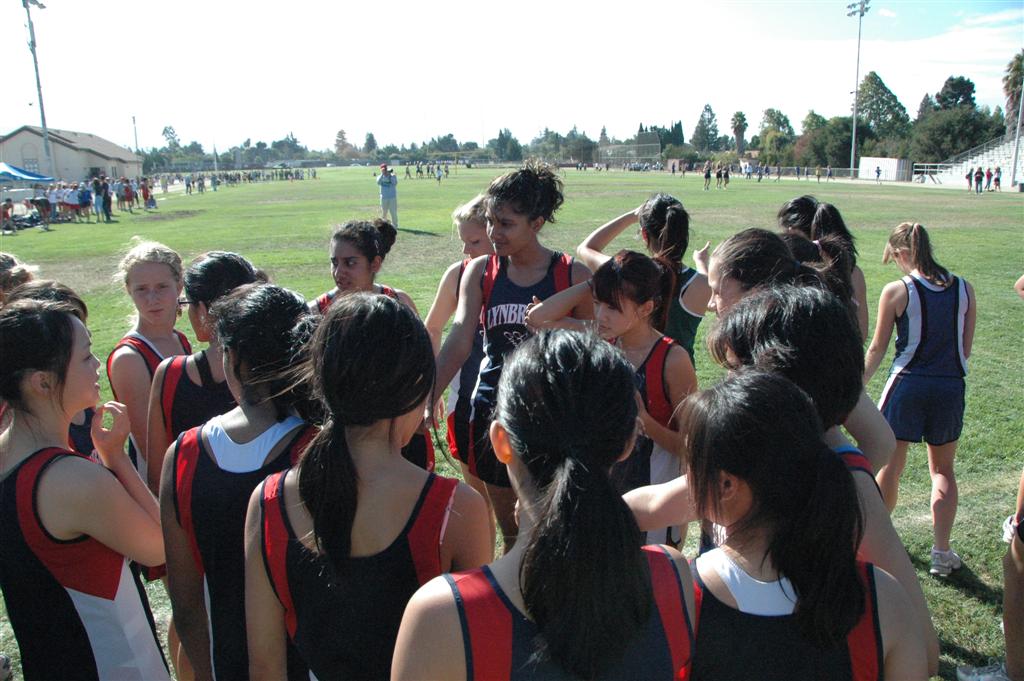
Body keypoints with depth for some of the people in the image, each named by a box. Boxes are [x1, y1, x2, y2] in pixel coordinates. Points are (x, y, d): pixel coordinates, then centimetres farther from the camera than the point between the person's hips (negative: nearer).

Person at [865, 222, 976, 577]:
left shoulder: (896, 291, -9)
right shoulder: (964, 289, 1)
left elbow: (877, 349, -3)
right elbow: (966, 348, 7)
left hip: (907, 384, -3)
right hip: (951, 387, 3)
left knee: (890, 465, 11)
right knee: (943, 469, 16)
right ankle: (942, 552, 16)